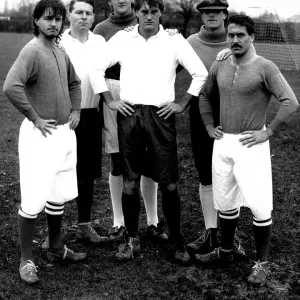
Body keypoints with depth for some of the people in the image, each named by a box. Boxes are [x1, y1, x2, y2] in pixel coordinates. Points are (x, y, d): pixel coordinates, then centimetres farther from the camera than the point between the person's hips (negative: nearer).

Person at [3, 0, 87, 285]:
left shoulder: (61, 53, 11)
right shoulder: (32, 52, -14)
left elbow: (74, 83, 28)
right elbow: (11, 87, -29)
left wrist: (75, 110, 14)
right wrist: (35, 118, -21)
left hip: (65, 133, 8)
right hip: (40, 134, -8)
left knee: (58, 196, 17)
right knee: (33, 201, -3)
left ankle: (56, 249, 31)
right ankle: (26, 260, 10)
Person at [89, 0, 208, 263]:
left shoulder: (174, 41, 2)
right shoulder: (122, 39, 6)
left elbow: (200, 73, 5)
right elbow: (96, 68, 12)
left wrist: (182, 104, 2)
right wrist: (109, 101, 6)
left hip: (161, 115, -1)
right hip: (129, 114, 1)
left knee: (169, 183, 0)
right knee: (130, 182, 6)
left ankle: (177, 240, 15)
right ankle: (132, 240, 19)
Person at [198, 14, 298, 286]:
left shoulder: (264, 68, -11)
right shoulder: (219, 67, 6)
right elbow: (205, 96, 23)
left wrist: (268, 132, -17)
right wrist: (209, 126, 13)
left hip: (250, 145, -5)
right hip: (223, 143, 6)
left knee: (260, 205, -3)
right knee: (225, 202, 16)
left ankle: (262, 262, 11)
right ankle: (226, 250, 33)